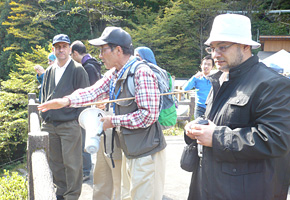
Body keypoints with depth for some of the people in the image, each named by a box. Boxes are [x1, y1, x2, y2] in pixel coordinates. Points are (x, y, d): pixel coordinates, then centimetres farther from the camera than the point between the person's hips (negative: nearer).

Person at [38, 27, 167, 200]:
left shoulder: (142, 74, -20)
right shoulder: (114, 74, 9)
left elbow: (148, 115, -25)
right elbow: (94, 92, 2)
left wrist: (114, 121, -17)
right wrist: (66, 101, -15)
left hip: (147, 153, -9)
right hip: (130, 151, 9)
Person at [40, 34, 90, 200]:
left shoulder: (78, 70, -3)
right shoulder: (49, 71, 15)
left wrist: (76, 118, -9)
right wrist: (45, 116, 13)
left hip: (70, 124, -6)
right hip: (50, 125, 6)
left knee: (72, 163, -1)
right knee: (55, 162, 13)